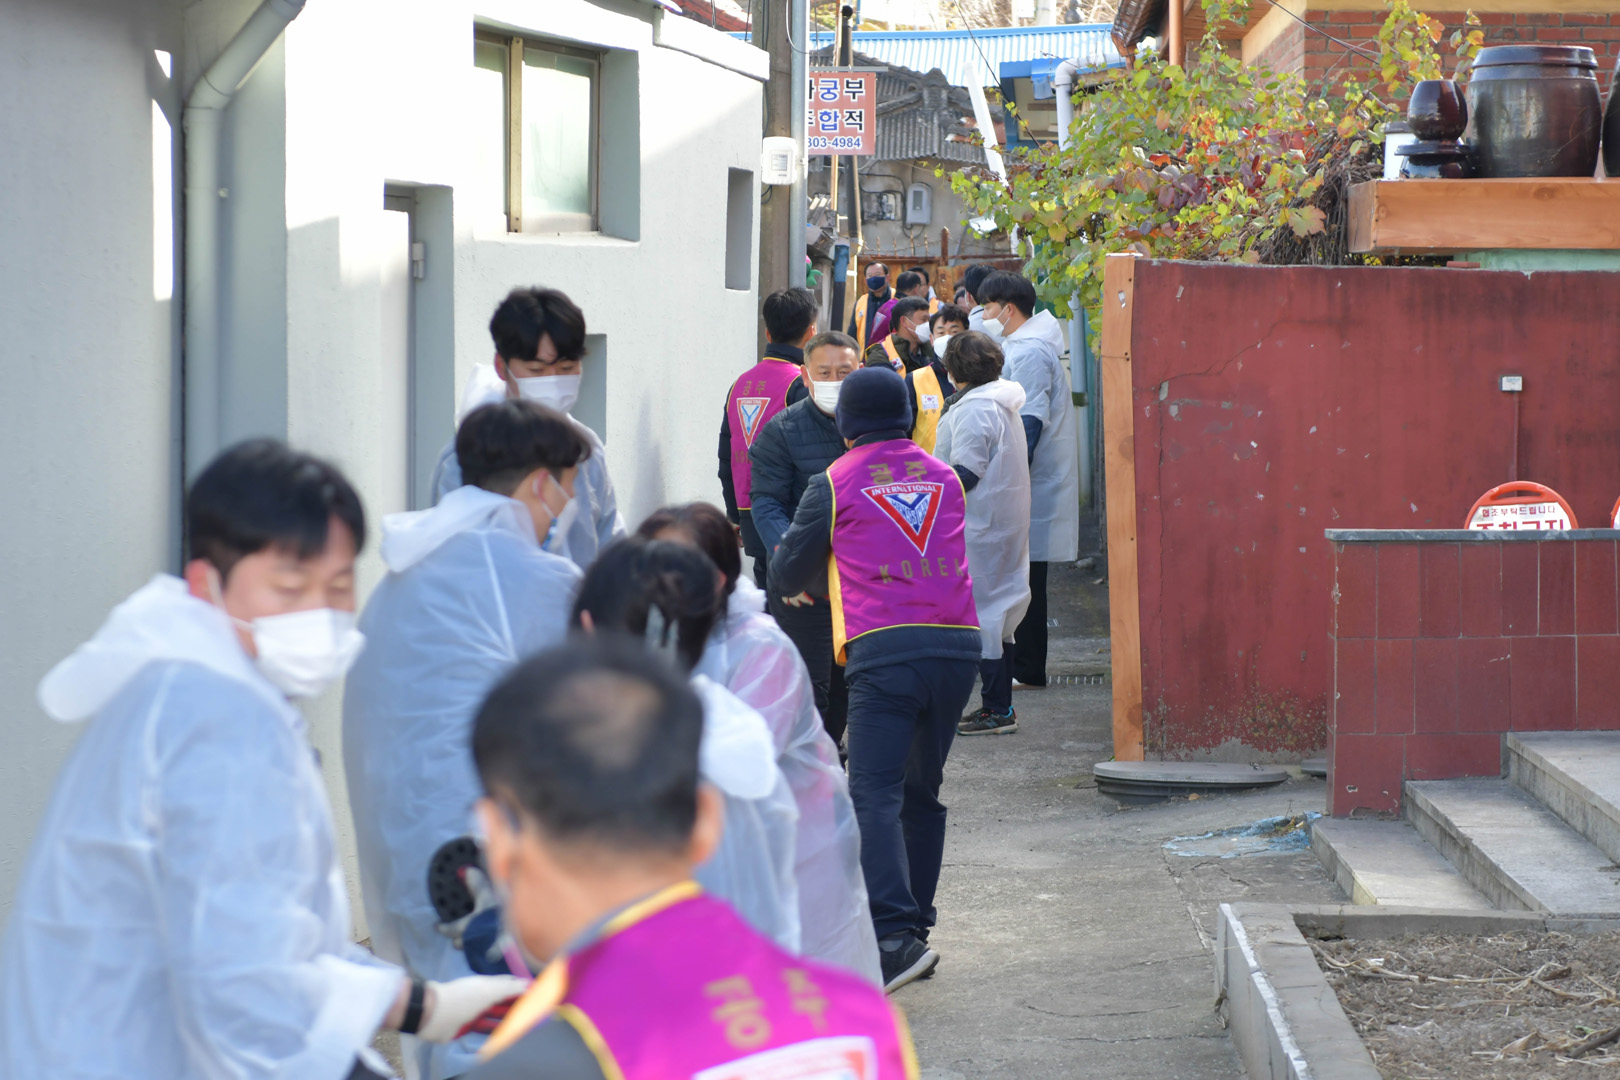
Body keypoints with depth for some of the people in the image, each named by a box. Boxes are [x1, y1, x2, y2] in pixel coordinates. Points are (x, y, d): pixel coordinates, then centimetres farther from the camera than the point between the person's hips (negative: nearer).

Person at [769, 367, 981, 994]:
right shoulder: (944, 477, 18)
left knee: (874, 793, -10)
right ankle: (914, 927, 17)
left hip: (884, 651, -5)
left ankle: (894, 935, -25)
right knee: (922, 791, 15)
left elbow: (785, 577, 15)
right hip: (958, 643, 5)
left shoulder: (834, 484, 7)